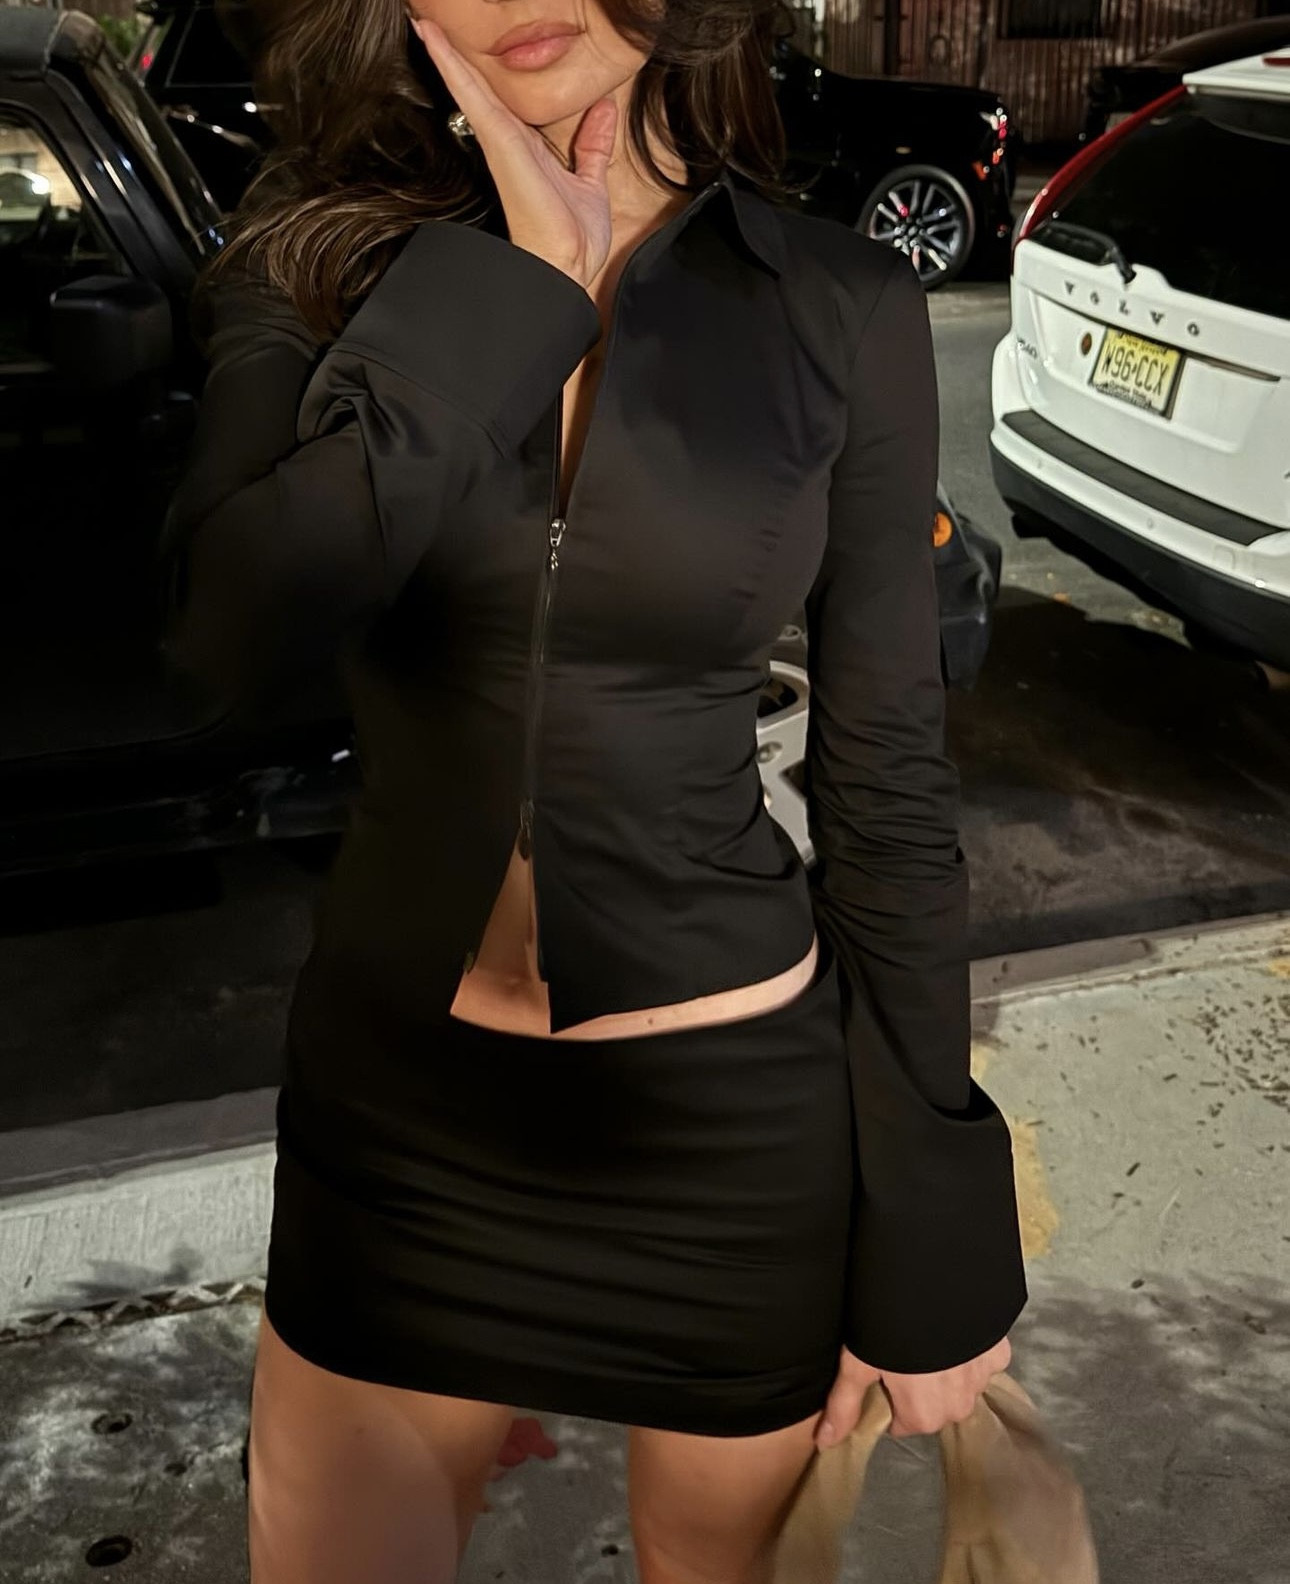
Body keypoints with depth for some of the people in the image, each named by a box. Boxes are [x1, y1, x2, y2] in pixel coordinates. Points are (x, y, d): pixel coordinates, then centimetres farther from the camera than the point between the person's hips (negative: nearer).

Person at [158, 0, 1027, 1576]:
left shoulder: (842, 305, -7)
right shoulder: (318, 268, -5)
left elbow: (888, 781, -4)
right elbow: (232, 642, -23)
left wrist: (931, 1240, -2)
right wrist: (514, 292, -21)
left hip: (731, 1105, 0)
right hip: (397, 1089, 1)